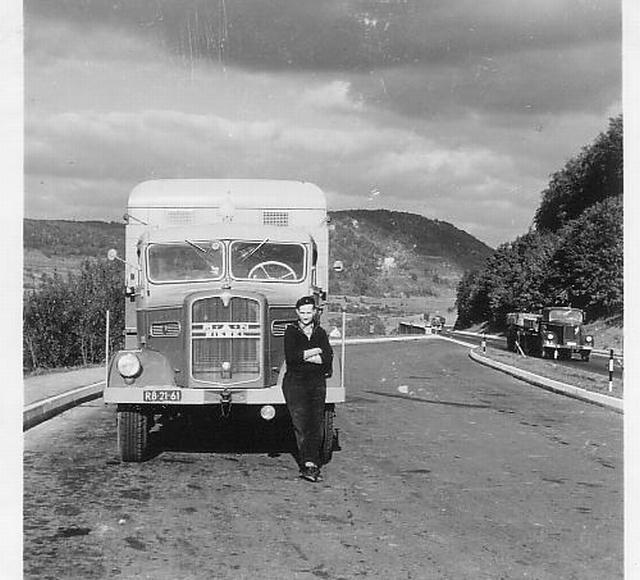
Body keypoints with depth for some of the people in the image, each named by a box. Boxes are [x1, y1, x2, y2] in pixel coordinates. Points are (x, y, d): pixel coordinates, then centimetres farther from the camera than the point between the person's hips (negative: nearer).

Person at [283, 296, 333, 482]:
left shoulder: (320, 333, 14)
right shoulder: (291, 332, 5)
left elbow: (328, 358, -2)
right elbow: (291, 356, -12)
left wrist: (304, 356, -9)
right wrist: (315, 352, -4)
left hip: (317, 382, 3)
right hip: (295, 381, -3)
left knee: (316, 424, -4)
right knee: (301, 423, -12)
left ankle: (310, 464, -3)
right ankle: (310, 464, -15)